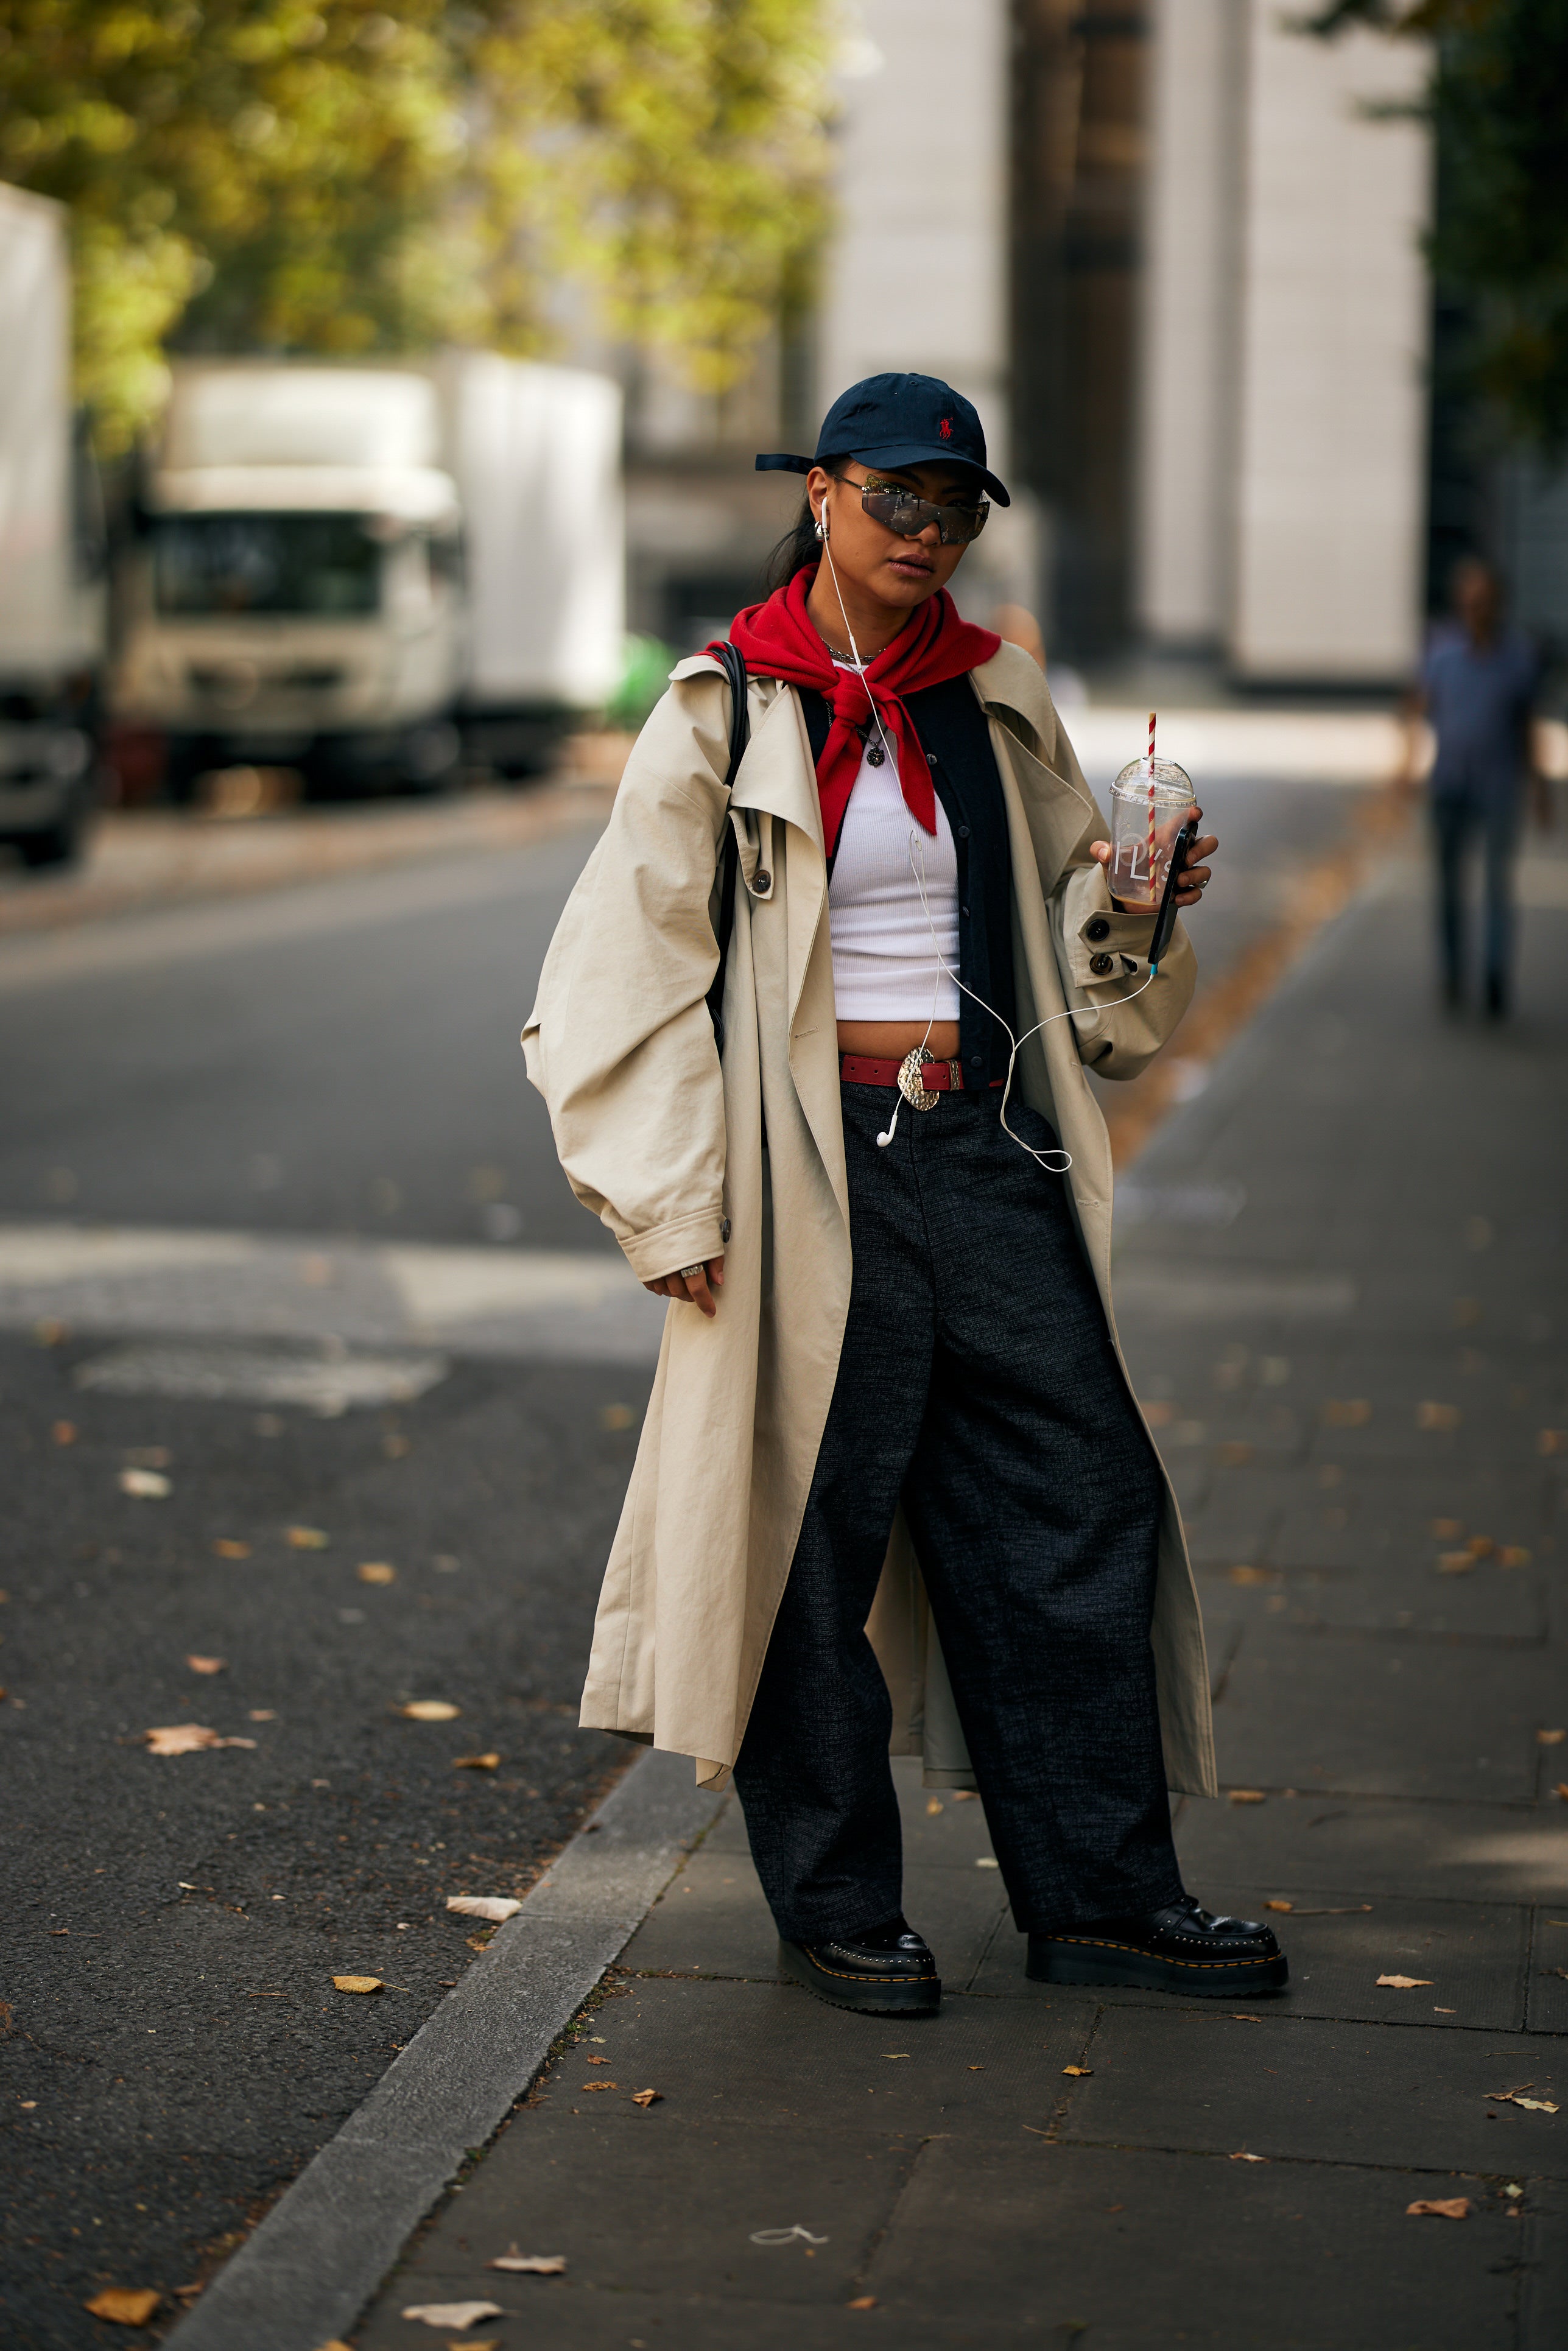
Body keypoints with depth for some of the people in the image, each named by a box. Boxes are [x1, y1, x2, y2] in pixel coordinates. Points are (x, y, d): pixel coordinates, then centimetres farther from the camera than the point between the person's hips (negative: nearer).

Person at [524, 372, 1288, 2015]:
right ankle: (833, 1905, 17)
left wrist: (1138, 903, -3)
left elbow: (1067, 915, 21)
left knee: (1082, 1496, 4)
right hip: (819, 1168, -5)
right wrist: (679, 1205, -9)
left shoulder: (999, 701, 10)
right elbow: (633, 961, -4)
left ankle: (1100, 1892, 15)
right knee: (816, 1530, 1)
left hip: (987, 1148, 5)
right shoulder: (725, 713, -4)